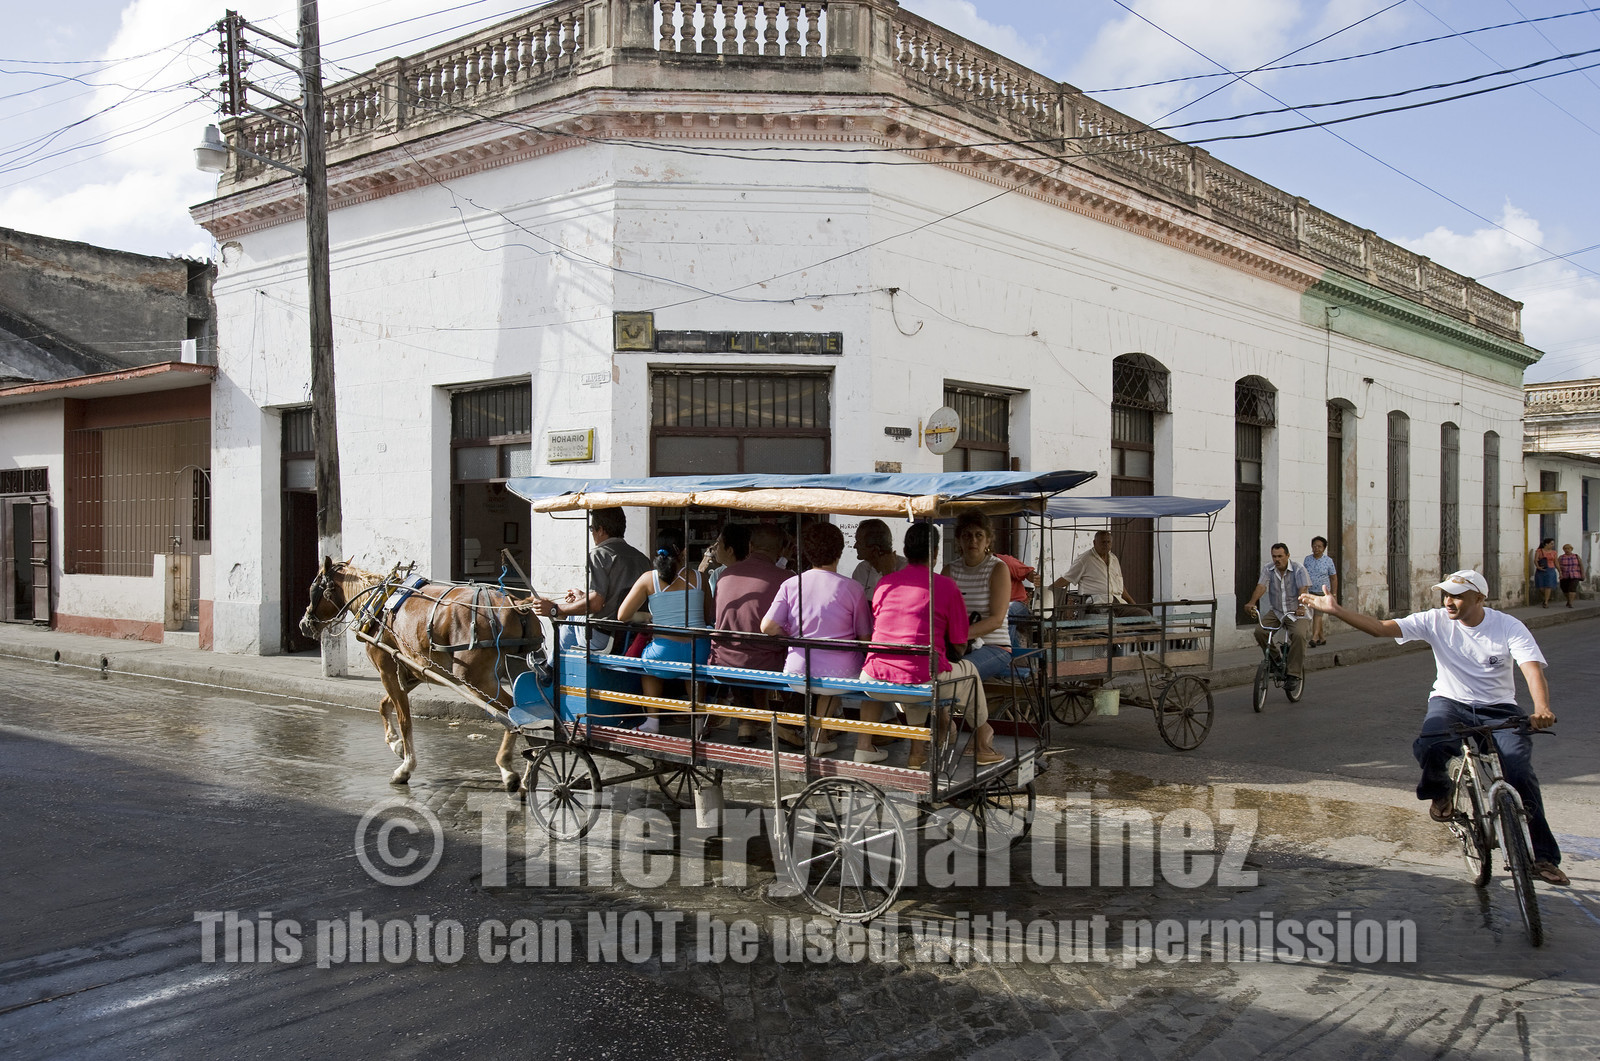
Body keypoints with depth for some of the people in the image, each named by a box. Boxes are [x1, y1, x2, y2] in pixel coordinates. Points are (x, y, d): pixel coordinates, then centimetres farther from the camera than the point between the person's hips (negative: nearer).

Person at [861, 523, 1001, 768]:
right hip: (923, 679, -3)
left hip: (876, 679, 3)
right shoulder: (946, 586, 1)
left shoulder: (884, 583, 11)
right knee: (968, 670, 28)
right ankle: (982, 746, 45)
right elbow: (959, 642, 7)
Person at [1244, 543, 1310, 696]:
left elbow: (1303, 590, -23)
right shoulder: (1268, 570, 0)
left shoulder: (1298, 570, -9)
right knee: (1259, 631, -21)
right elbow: (1261, 586, -15)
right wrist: (1251, 603, -35)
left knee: (1299, 635, -30)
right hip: (1275, 612, 3)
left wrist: (1301, 607, -42)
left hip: (1295, 613, -3)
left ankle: (1294, 674, -22)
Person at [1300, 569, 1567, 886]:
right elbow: (1381, 628, -11)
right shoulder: (1436, 620, -6)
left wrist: (1542, 709, -43)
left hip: (1499, 710, 0)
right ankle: (1440, 792, 4)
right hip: (1451, 703, 1)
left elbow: (1533, 669, -23)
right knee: (1428, 747, -32)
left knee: (1521, 775, -19)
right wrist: (1335, 610, -22)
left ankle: (1545, 857, 0)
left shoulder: (1509, 627, -10)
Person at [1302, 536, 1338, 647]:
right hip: (1309, 592, 4)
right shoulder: (1307, 559, 6)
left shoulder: (1328, 561, -3)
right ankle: (1321, 638, 19)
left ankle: (1314, 638, -21)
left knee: (1318, 614, -14)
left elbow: (1334, 578, 2)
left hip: (1322, 592, -4)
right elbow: (1303, 575, 14)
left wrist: (1334, 595, -1)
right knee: (1313, 615, 7)